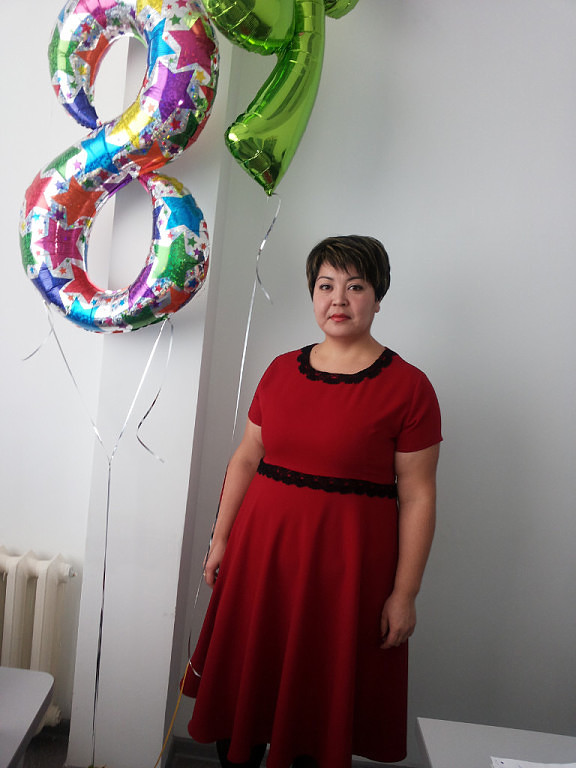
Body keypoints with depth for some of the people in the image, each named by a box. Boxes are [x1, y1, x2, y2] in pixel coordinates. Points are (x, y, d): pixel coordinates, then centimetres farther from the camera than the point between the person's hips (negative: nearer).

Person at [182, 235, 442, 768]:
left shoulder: (408, 386, -8)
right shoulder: (282, 370, 4)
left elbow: (417, 495, -8)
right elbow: (245, 459, 9)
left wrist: (405, 593, -9)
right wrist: (221, 539, 9)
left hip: (345, 560, -4)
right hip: (260, 548, 4)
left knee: (320, 699, 11)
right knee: (243, 684, 18)